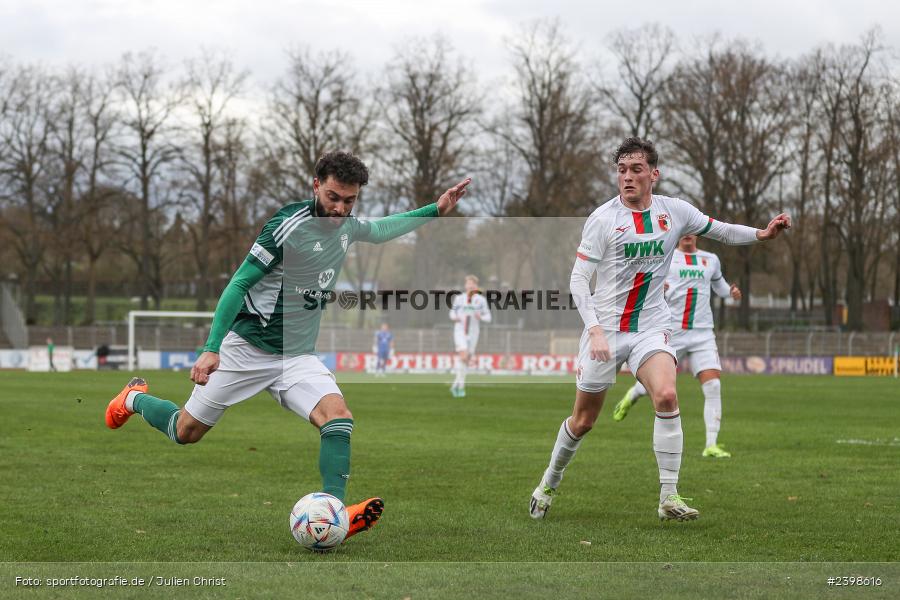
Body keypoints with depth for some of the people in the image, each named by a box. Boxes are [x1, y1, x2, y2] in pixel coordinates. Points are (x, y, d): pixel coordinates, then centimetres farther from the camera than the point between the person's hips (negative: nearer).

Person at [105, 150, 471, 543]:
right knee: (186, 433, 7)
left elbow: (380, 231, 28)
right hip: (247, 346, -5)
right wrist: (211, 348, -23)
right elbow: (239, 284, -18)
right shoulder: (289, 226, -21)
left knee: (338, 416, -22)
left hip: (297, 356, 5)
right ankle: (135, 398, 38)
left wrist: (436, 211, 20)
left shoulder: (347, 225, 2)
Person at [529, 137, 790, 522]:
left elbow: (721, 231, 15)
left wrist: (762, 234, -2)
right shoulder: (603, 219, -10)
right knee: (583, 420, 5)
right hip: (605, 327, -2)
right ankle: (550, 482, 32)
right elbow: (578, 280, -11)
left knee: (666, 396, -24)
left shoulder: (674, 212, 0)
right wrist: (595, 330, -24)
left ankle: (669, 498, -19)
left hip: (651, 327, 2)